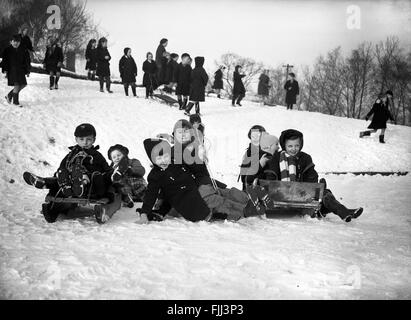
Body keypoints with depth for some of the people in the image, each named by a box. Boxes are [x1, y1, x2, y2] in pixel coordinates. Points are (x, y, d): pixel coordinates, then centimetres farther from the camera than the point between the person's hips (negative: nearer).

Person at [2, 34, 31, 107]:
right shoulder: (7, 50, -1)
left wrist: (27, 71, 8)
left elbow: (26, 61, 12)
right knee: (17, 85, -12)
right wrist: (5, 70, -9)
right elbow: (5, 61, -1)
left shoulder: (23, 51, 8)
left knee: (23, 85, 4)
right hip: (12, 70, -5)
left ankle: (9, 95, 24)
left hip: (20, 70, 5)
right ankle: (15, 102, 0)